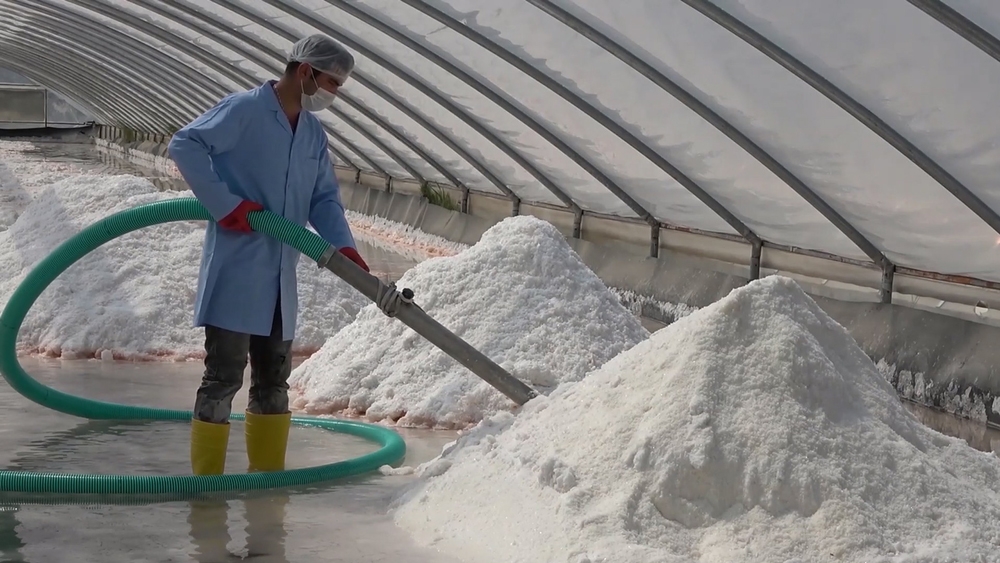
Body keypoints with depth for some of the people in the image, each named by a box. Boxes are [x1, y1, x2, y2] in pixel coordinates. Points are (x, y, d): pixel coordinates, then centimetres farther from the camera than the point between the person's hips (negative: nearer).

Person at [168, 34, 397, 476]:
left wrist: (343, 246, -4)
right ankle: (206, 480, 2)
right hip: (235, 271, -8)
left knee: (273, 379, 15)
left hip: (281, 278, 8)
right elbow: (185, 145, -15)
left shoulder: (314, 133, 14)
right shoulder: (243, 110, -9)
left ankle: (269, 476, 25)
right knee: (224, 376, -5)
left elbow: (324, 197, 13)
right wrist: (225, 204, -20)